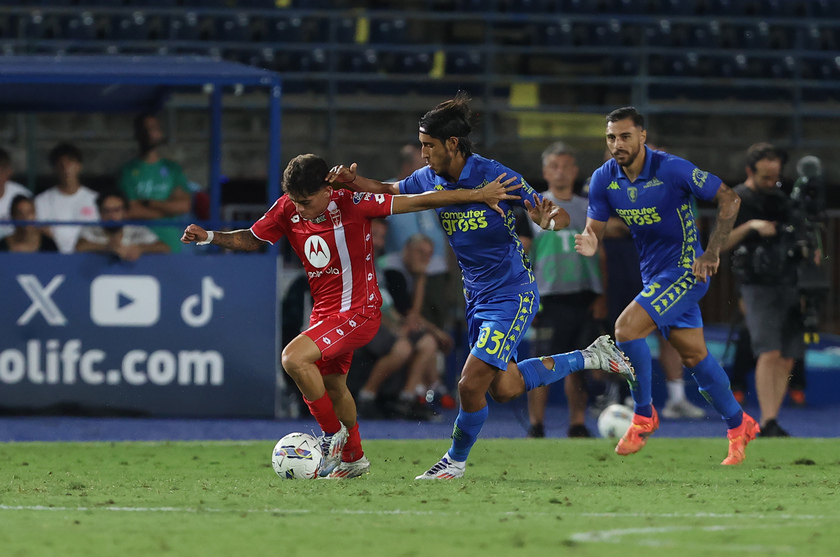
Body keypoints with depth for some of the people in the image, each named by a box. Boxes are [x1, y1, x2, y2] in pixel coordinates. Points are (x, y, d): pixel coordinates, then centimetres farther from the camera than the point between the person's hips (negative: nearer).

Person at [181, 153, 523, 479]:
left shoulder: (351, 203, -21)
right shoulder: (287, 209, -7)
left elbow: (417, 202, -18)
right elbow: (252, 239, 9)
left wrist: (478, 196, -17)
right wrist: (209, 237, -7)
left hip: (358, 312, -7)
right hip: (325, 312, 7)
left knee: (294, 358, -24)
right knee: (331, 385, 20)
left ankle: (334, 434, -6)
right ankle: (353, 458, 42)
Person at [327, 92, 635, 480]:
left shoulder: (495, 176, -21)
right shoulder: (430, 179, -2)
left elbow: (558, 215, -17)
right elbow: (390, 192, 14)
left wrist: (549, 221, -41)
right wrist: (353, 182, -6)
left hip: (512, 295, -8)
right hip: (477, 297, 8)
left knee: (471, 385, -13)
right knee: (504, 389, 14)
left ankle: (456, 461, 11)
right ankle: (590, 358, 30)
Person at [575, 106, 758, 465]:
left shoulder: (671, 170, -21)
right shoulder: (604, 179, -4)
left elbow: (728, 199, -15)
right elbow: (594, 227, 1)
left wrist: (712, 252, -21)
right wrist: (589, 245, -25)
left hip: (685, 270, -6)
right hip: (654, 274, 6)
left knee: (626, 328, -20)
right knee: (693, 355, 12)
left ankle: (643, 415, -3)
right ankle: (738, 425, 30)